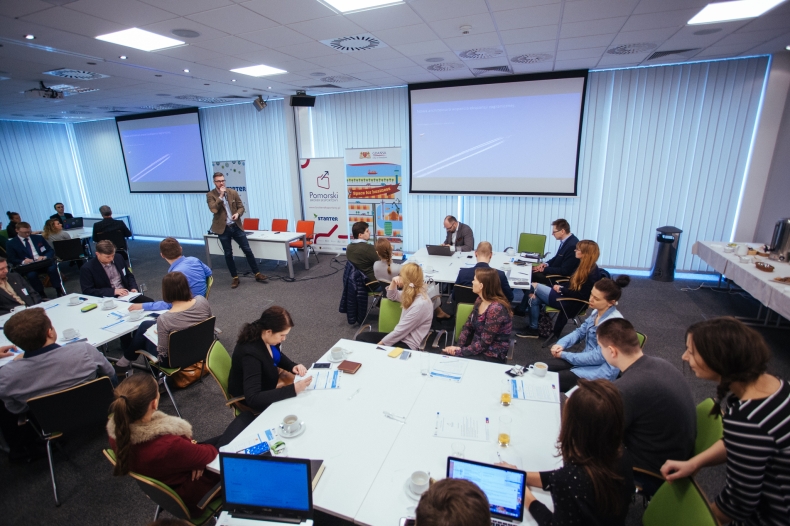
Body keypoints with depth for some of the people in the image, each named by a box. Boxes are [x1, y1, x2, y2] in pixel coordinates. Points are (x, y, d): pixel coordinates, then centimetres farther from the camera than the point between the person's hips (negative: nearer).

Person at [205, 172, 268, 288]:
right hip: (223, 228, -2)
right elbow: (214, 209, -20)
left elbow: (241, 206, 7)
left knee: (247, 250, 3)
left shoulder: (233, 192, 3)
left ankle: (257, 274, 12)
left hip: (236, 226, 2)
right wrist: (221, 195, -19)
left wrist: (238, 213, -14)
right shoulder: (210, 195, -5)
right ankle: (235, 278, 18)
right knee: (228, 254, 5)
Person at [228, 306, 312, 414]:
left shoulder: (266, 338, -15)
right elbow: (253, 399, -42)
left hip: (266, 389, 7)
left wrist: (293, 366, -14)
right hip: (249, 400, -7)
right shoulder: (251, 353, -38)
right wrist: (293, 389, -46)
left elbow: (278, 356, 7)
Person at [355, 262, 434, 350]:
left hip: (408, 345, -9)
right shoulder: (412, 293, 4)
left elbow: (401, 330, -21)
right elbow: (392, 296, 23)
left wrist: (381, 343, -11)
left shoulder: (420, 304, -24)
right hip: (400, 336, 9)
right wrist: (394, 282, 2)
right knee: (361, 337, -1)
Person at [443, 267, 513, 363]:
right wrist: (459, 346, -8)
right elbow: (468, 326, 6)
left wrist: (459, 352, -20)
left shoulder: (496, 309, -25)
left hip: (492, 357, -7)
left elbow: (484, 343, -23)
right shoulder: (479, 301, 1)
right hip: (476, 347, 7)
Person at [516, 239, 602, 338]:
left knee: (534, 287, -10)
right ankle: (533, 329, 3)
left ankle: (521, 310, 10)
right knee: (534, 299, -6)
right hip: (567, 296, 9)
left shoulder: (592, 273, -20)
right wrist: (560, 286, 0)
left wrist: (561, 289, -16)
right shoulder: (584, 266, 8)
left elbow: (581, 295, -23)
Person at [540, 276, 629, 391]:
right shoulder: (597, 312, -1)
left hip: (602, 370, -7)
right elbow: (580, 332, 11)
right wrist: (561, 344, -8)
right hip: (588, 358, 8)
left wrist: (564, 355, -16)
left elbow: (598, 357, -24)